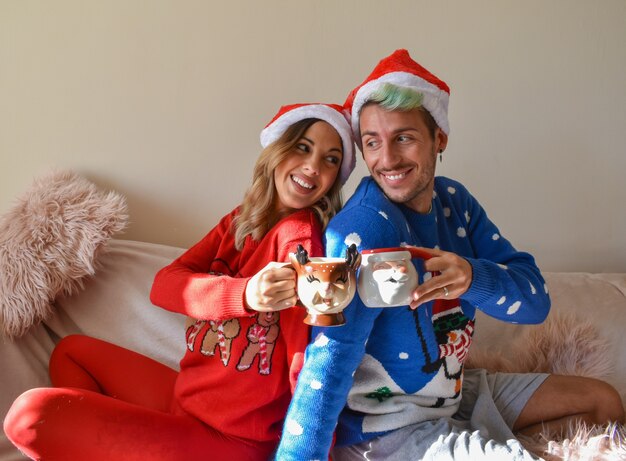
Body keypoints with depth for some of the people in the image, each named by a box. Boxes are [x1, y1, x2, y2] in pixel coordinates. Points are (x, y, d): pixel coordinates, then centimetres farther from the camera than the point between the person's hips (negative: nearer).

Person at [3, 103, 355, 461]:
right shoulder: (239, 221, 4)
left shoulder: (298, 232, -19)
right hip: (187, 397, 8)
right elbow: (164, 286, -9)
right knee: (72, 350, 25)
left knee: (32, 415, -14)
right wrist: (245, 295, -28)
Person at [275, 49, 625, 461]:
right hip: (388, 424, -7)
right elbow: (331, 357, -34)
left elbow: (535, 298, -9)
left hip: (456, 392, 8)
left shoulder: (453, 201, -3)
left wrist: (473, 277, -30)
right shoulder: (365, 226, -26)